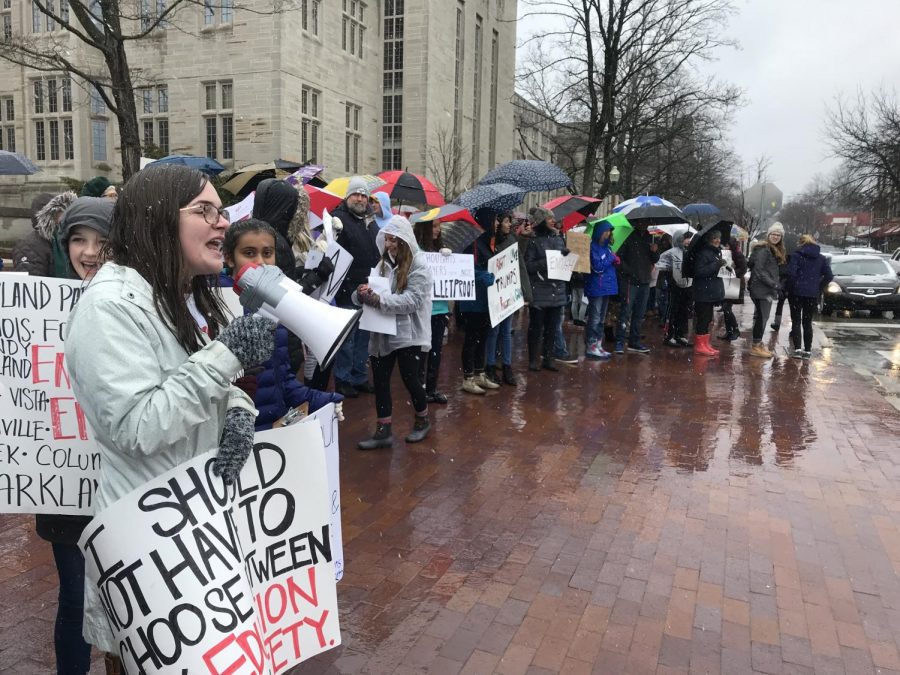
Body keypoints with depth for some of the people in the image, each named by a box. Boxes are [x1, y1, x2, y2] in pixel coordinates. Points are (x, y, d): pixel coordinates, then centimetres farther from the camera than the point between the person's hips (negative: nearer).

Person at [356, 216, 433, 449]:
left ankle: (422, 420, 30)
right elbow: (378, 291, 9)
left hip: (408, 332, -6)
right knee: (380, 379, 4)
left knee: (410, 377, 4)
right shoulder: (384, 261, 10)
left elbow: (412, 300, -20)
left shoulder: (418, 265, -10)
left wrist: (379, 300, -26)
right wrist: (366, 293, -14)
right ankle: (383, 430, 15)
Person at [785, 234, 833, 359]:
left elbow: (791, 273, -16)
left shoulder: (796, 255, -4)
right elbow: (829, 276, 3)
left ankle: (797, 349, -6)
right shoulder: (821, 258, 9)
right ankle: (807, 350, 11)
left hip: (796, 292, -3)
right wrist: (818, 287, 10)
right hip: (812, 294, 3)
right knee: (807, 322, 11)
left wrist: (790, 287, -4)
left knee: (796, 321, 3)